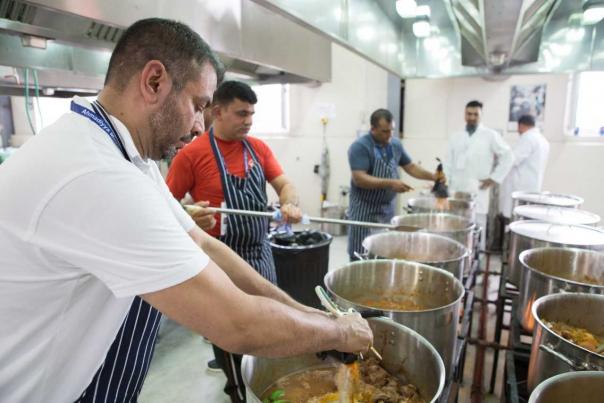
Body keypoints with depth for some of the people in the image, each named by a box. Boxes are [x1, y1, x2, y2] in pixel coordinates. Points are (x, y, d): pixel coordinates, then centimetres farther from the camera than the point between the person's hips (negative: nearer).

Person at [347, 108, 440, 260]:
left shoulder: (395, 144, 6)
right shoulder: (360, 147, -16)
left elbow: (410, 166, 15)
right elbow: (359, 179, -24)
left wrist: (432, 176, -1)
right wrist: (390, 183, -30)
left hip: (387, 208, 7)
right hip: (365, 210, -6)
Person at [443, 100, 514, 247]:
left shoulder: (490, 135, 1)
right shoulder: (455, 137, 11)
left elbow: (507, 157, 2)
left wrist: (494, 178, -3)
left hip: (477, 192, -3)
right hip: (456, 192, 3)